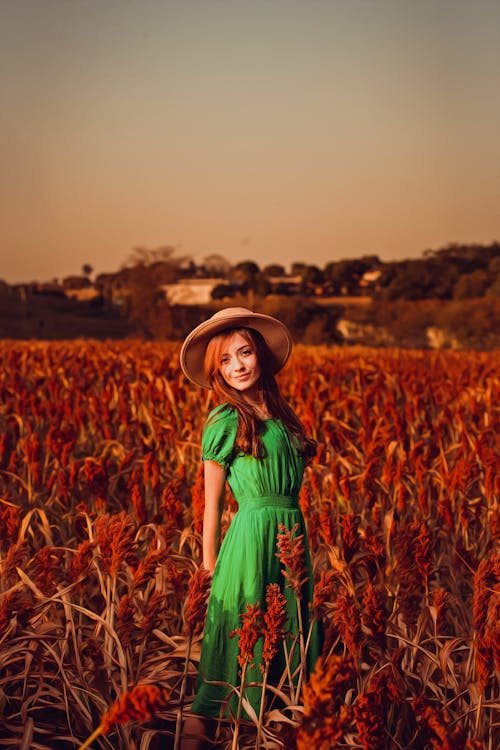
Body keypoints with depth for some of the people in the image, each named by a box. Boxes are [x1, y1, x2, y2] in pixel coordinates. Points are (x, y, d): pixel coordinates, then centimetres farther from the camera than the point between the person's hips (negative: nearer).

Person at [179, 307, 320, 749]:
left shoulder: (280, 415, 12)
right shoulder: (224, 421, -6)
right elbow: (212, 500, -2)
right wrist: (210, 563, -1)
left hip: (292, 534, 6)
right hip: (251, 534, -6)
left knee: (289, 636, 10)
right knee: (240, 637, -3)